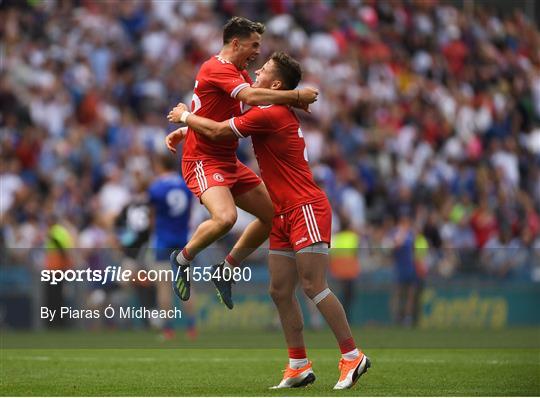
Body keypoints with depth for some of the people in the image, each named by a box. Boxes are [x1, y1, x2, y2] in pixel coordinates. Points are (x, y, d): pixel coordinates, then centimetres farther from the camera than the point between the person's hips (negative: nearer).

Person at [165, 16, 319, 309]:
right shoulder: (216, 68, -18)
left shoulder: (240, 73, 15)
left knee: (273, 216, 11)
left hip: (229, 162, 10)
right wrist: (297, 95, -22)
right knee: (225, 217, -32)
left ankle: (225, 270, 22)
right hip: (203, 161, -10)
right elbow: (253, 96, -31)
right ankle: (182, 259, -5)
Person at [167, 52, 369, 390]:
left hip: (307, 208, -10)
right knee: (280, 291, 5)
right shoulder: (275, 113, 15)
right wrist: (184, 130, 23)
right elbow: (222, 127, 30)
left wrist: (184, 116, 6)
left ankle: (352, 356, -11)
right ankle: (299, 366, 8)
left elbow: (217, 131, -10)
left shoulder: (270, 115, -16)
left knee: (314, 286, -15)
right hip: (286, 214, 10)